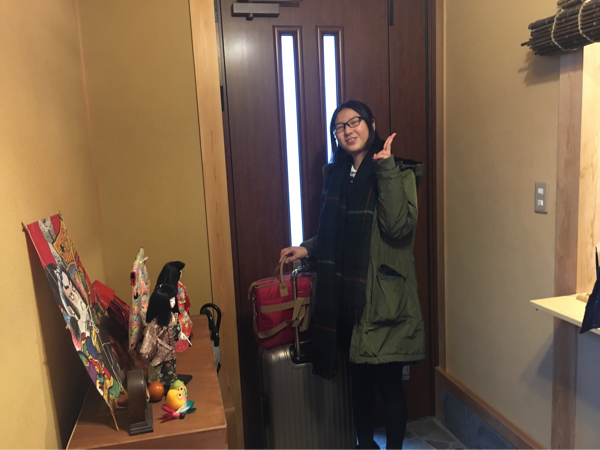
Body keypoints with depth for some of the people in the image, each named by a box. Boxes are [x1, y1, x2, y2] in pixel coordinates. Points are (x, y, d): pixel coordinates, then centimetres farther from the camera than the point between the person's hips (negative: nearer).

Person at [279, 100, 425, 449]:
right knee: (359, 378, 19)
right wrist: (307, 249, 3)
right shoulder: (337, 175, 10)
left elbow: (399, 226, -24)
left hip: (384, 298, -5)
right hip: (346, 297, 6)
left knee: (389, 381, 6)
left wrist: (386, 169, -23)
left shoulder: (399, 173, -7)